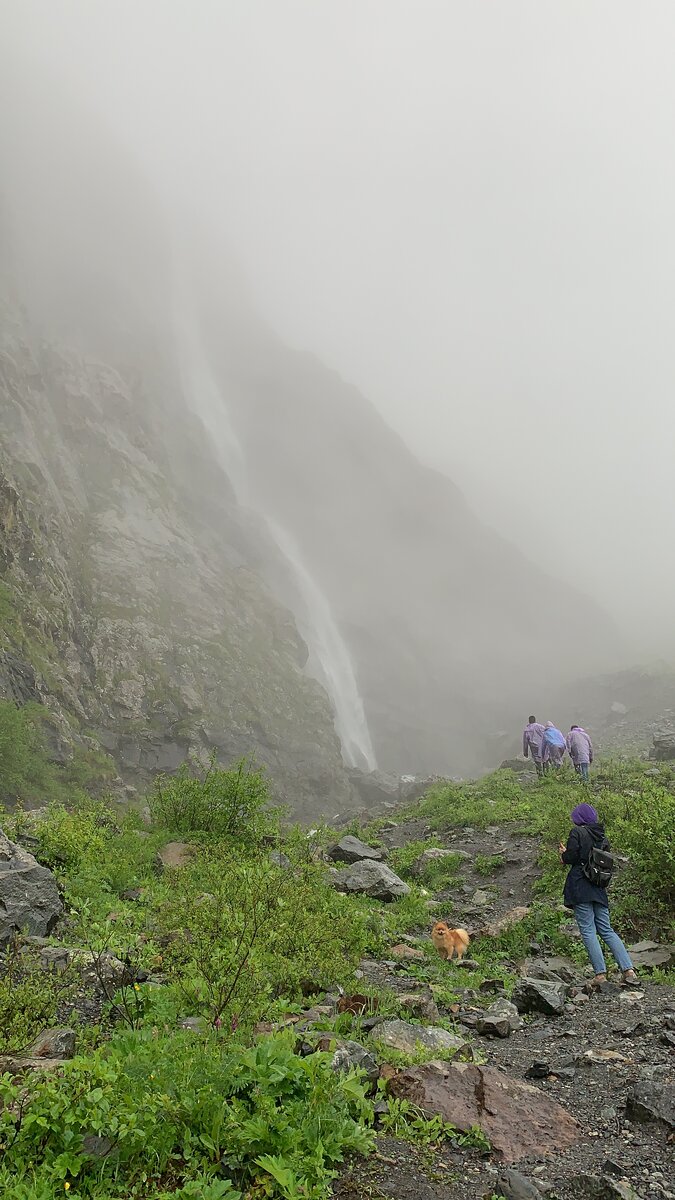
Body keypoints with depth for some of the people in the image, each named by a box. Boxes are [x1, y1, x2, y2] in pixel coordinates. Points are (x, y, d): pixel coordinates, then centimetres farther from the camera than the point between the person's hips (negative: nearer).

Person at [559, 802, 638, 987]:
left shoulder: (577, 832, -7)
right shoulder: (602, 836, 13)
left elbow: (571, 857, -15)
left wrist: (564, 855, 9)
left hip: (580, 887, -6)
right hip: (599, 889, 7)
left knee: (588, 930, -3)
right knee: (606, 929, 11)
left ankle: (600, 974, -8)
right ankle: (629, 970, 1)